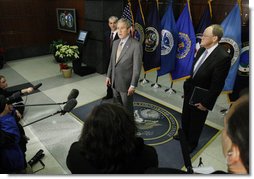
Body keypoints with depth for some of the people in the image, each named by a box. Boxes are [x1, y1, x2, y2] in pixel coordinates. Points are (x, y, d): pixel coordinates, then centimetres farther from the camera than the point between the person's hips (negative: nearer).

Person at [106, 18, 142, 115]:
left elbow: (137, 67, -17)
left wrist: (133, 85, -17)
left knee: (127, 108, 12)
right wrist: (108, 76, 12)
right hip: (115, 82, 7)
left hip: (126, 84, -6)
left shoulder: (136, 45, -17)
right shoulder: (115, 42, 6)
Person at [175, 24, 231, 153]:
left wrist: (205, 103, -17)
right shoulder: (202, 50, -4)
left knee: (196, 121, 17)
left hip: (200, 98, -7)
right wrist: (187, 87, 9)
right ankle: (184, 135, 53)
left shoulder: (223, 57, -26)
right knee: (185, 117, 26)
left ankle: (192, 143, 43)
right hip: (190, 92, 7)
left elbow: (217, 85, -22)